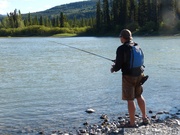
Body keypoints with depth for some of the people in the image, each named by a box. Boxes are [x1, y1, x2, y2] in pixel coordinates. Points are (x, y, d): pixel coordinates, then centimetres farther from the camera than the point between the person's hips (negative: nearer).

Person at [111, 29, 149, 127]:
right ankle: (145, 118, 32)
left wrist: (113, 69, 9)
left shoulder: (121, 49, -16)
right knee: (139, 96, 22)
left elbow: (118, 65, -15)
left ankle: (132, 123, 10)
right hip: (139, 74, 7)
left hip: (128, 76, -7)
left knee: (130, 100, 2)